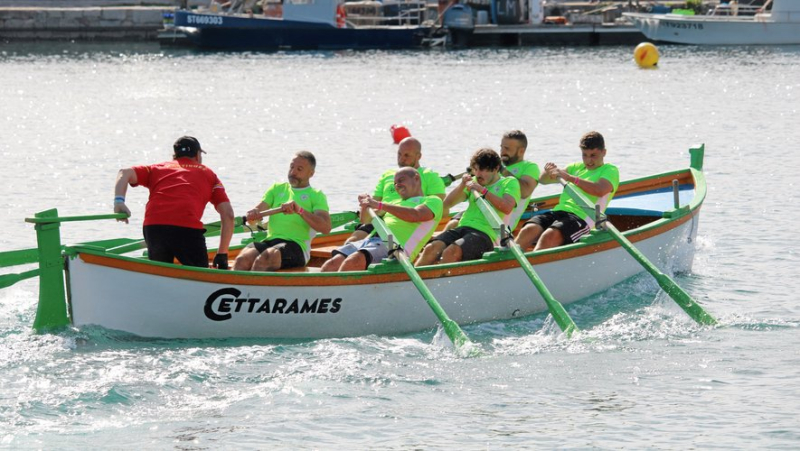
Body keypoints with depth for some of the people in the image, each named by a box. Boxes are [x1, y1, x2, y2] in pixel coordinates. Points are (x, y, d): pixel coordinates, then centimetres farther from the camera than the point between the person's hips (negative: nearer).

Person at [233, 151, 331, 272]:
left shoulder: (316, 196, 11)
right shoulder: (277, 188, 25)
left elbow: (326, 228, -5)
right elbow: (257, 210, 16)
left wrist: (300, 211, -20)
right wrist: (253, 214, -11)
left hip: (296, 246, -4)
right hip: (269, 241, 4)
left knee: (264, 259, -36)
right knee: (242, 259, -29)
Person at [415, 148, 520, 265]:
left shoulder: (509, 182, 9)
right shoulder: (474, 182, 26)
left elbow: (507, 208, -11)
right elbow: (447, 204, 20)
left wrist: (483, 191, -14)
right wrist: (462, 186, 4)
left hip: (485, 233, -5)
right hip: (461, 229, 5)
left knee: (452, 252, -34)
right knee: (431, 249, -25)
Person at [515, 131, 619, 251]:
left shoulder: (610, 170, 10)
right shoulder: (576, 167, 29)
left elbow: (600, 190, -14)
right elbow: (543, 180, 22)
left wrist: (570, 178, -22)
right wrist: (548, 173, -4)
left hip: (581, 216, -6)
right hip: (558, 211, 6)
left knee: (550, 236, -36)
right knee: (529, 230, -26)